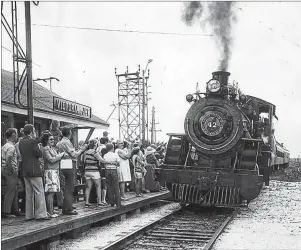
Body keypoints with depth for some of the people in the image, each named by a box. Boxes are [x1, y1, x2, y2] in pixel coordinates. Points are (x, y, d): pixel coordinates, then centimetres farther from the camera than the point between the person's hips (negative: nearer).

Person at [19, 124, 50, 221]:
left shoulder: (21, 142, 10)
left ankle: (29, 215, 15)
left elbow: (22, 154, 13)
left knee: (29, 193, 13)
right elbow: (39, 154, -12)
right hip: (34, 170, -8)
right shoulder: (33, 141, -13)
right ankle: (40, 214, -4)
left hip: (25, 171, 8)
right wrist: (38, 147, 5)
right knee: (39, 192, -3)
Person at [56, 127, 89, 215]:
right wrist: (82, 148, -6)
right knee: (69, 188, -5)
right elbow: (74, 154, -16)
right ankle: (68, 209, -3)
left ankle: (66, 208, 18)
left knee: (67, 188, 14)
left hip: (64, 167, 9)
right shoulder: (67, 142, -14)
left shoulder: (59, 143, 14)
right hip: (70, 166, -9)